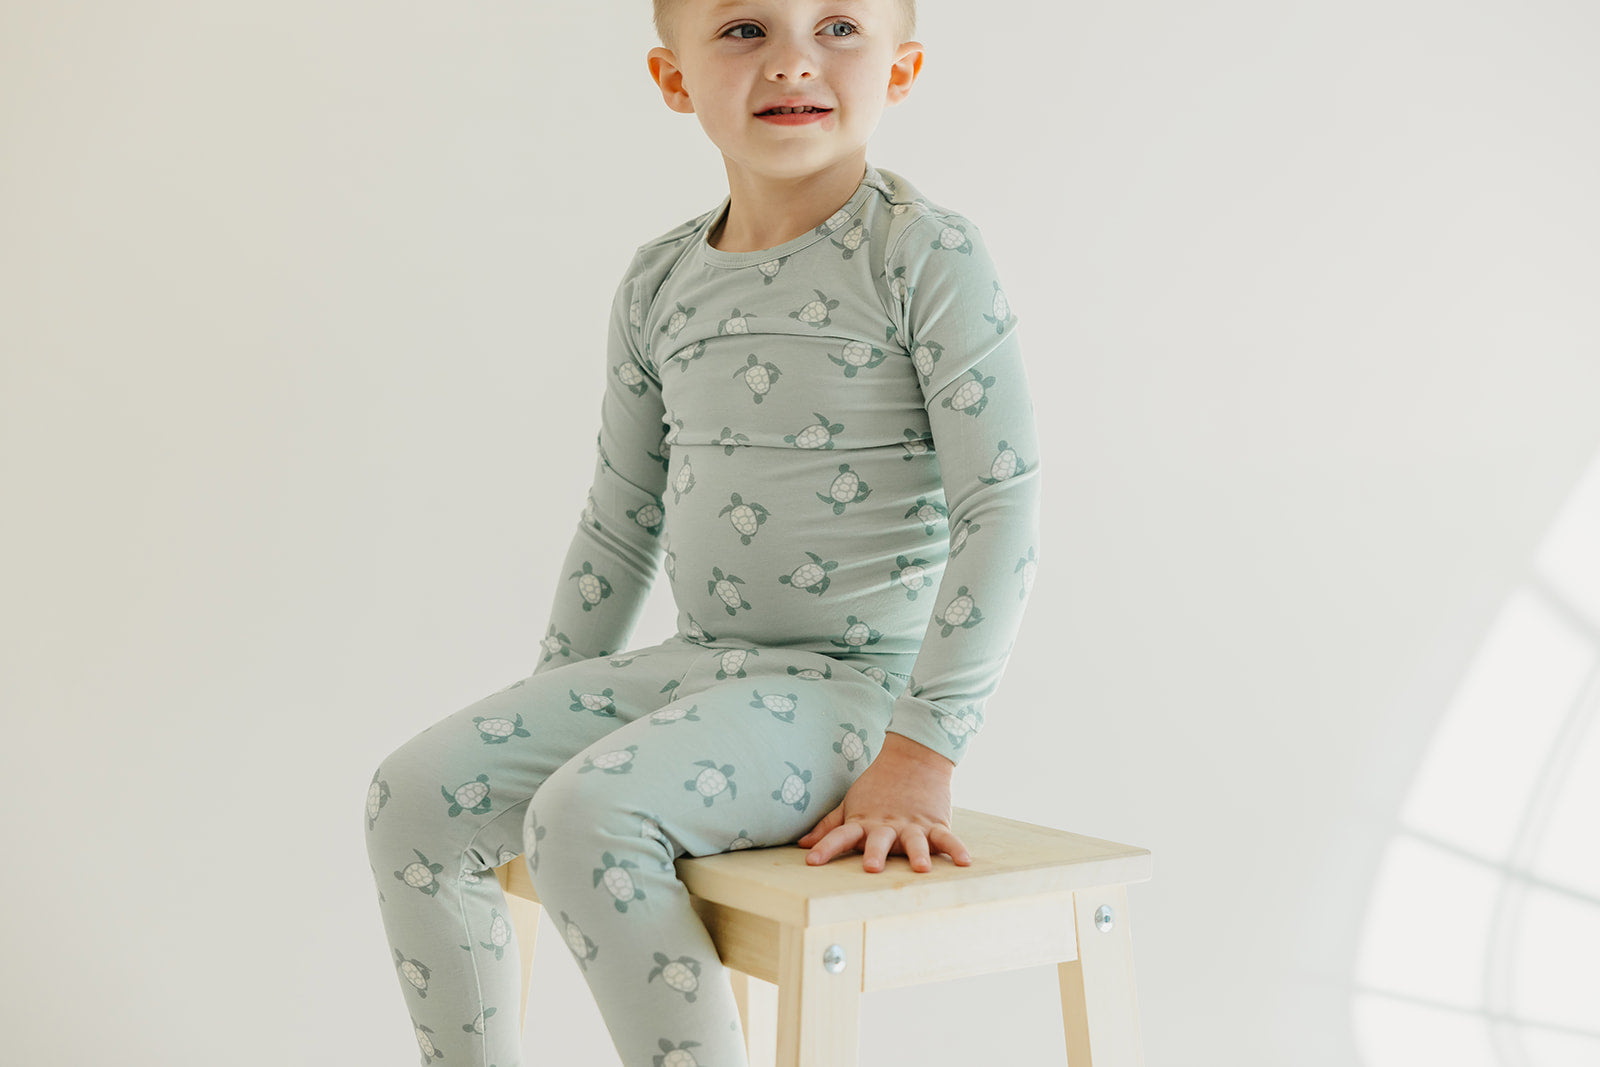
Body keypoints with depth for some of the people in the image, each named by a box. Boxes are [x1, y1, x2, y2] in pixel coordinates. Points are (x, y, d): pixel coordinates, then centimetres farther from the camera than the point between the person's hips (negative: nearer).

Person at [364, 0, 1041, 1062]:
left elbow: (1003, 506, -14)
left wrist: (920, 756, -17)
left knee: (585, 816, -29)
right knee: (413, 798, -5)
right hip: (700, 666, 7)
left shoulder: (928, 257, -10)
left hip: (854, 684, -7)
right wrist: (550, 716, 18)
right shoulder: (660, 286, 9)